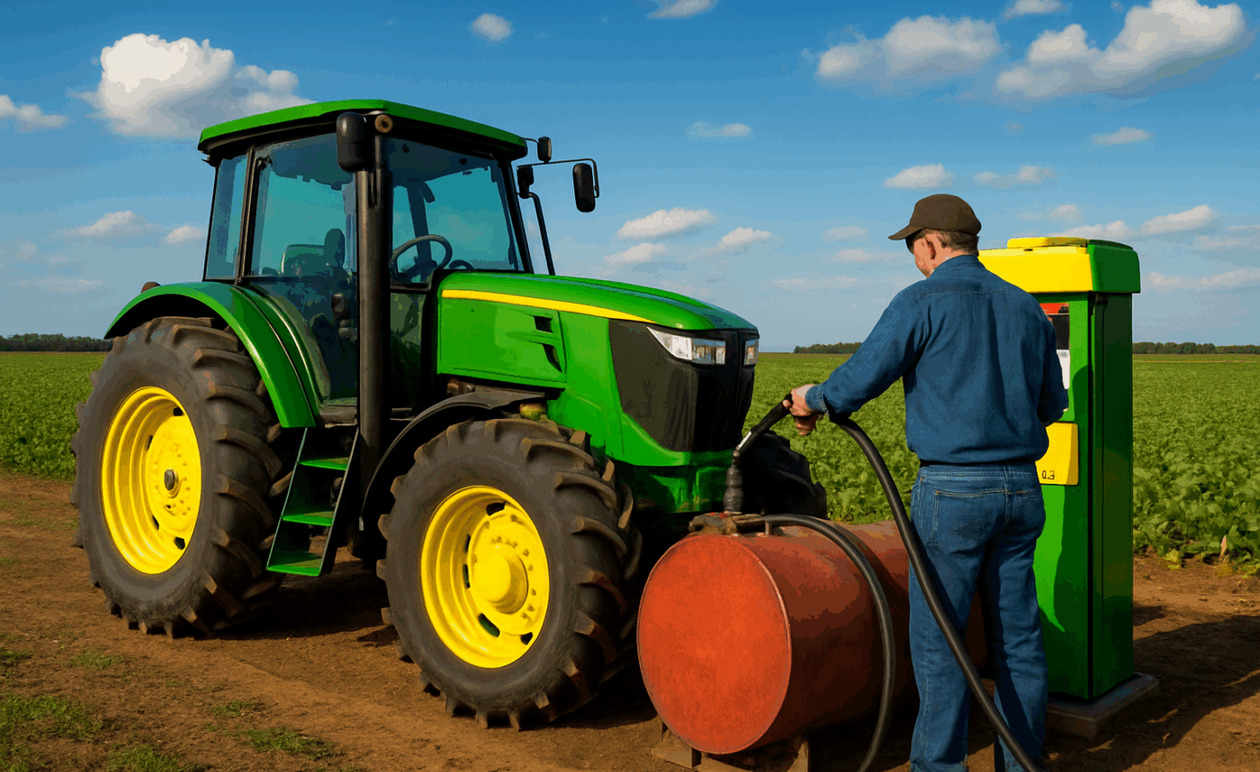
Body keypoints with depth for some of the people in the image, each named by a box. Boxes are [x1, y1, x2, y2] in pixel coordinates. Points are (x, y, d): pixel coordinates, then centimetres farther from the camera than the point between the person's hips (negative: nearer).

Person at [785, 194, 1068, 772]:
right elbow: (1051, 403, 17)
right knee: (1017, 631, 12)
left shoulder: (922, 302, -8)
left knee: (938, 635, 2)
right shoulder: (1026, 308, 11)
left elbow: (863, 376, -11)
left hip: (952, 489, -6)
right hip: (1021, 487, 6)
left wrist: (814, 399, 9)